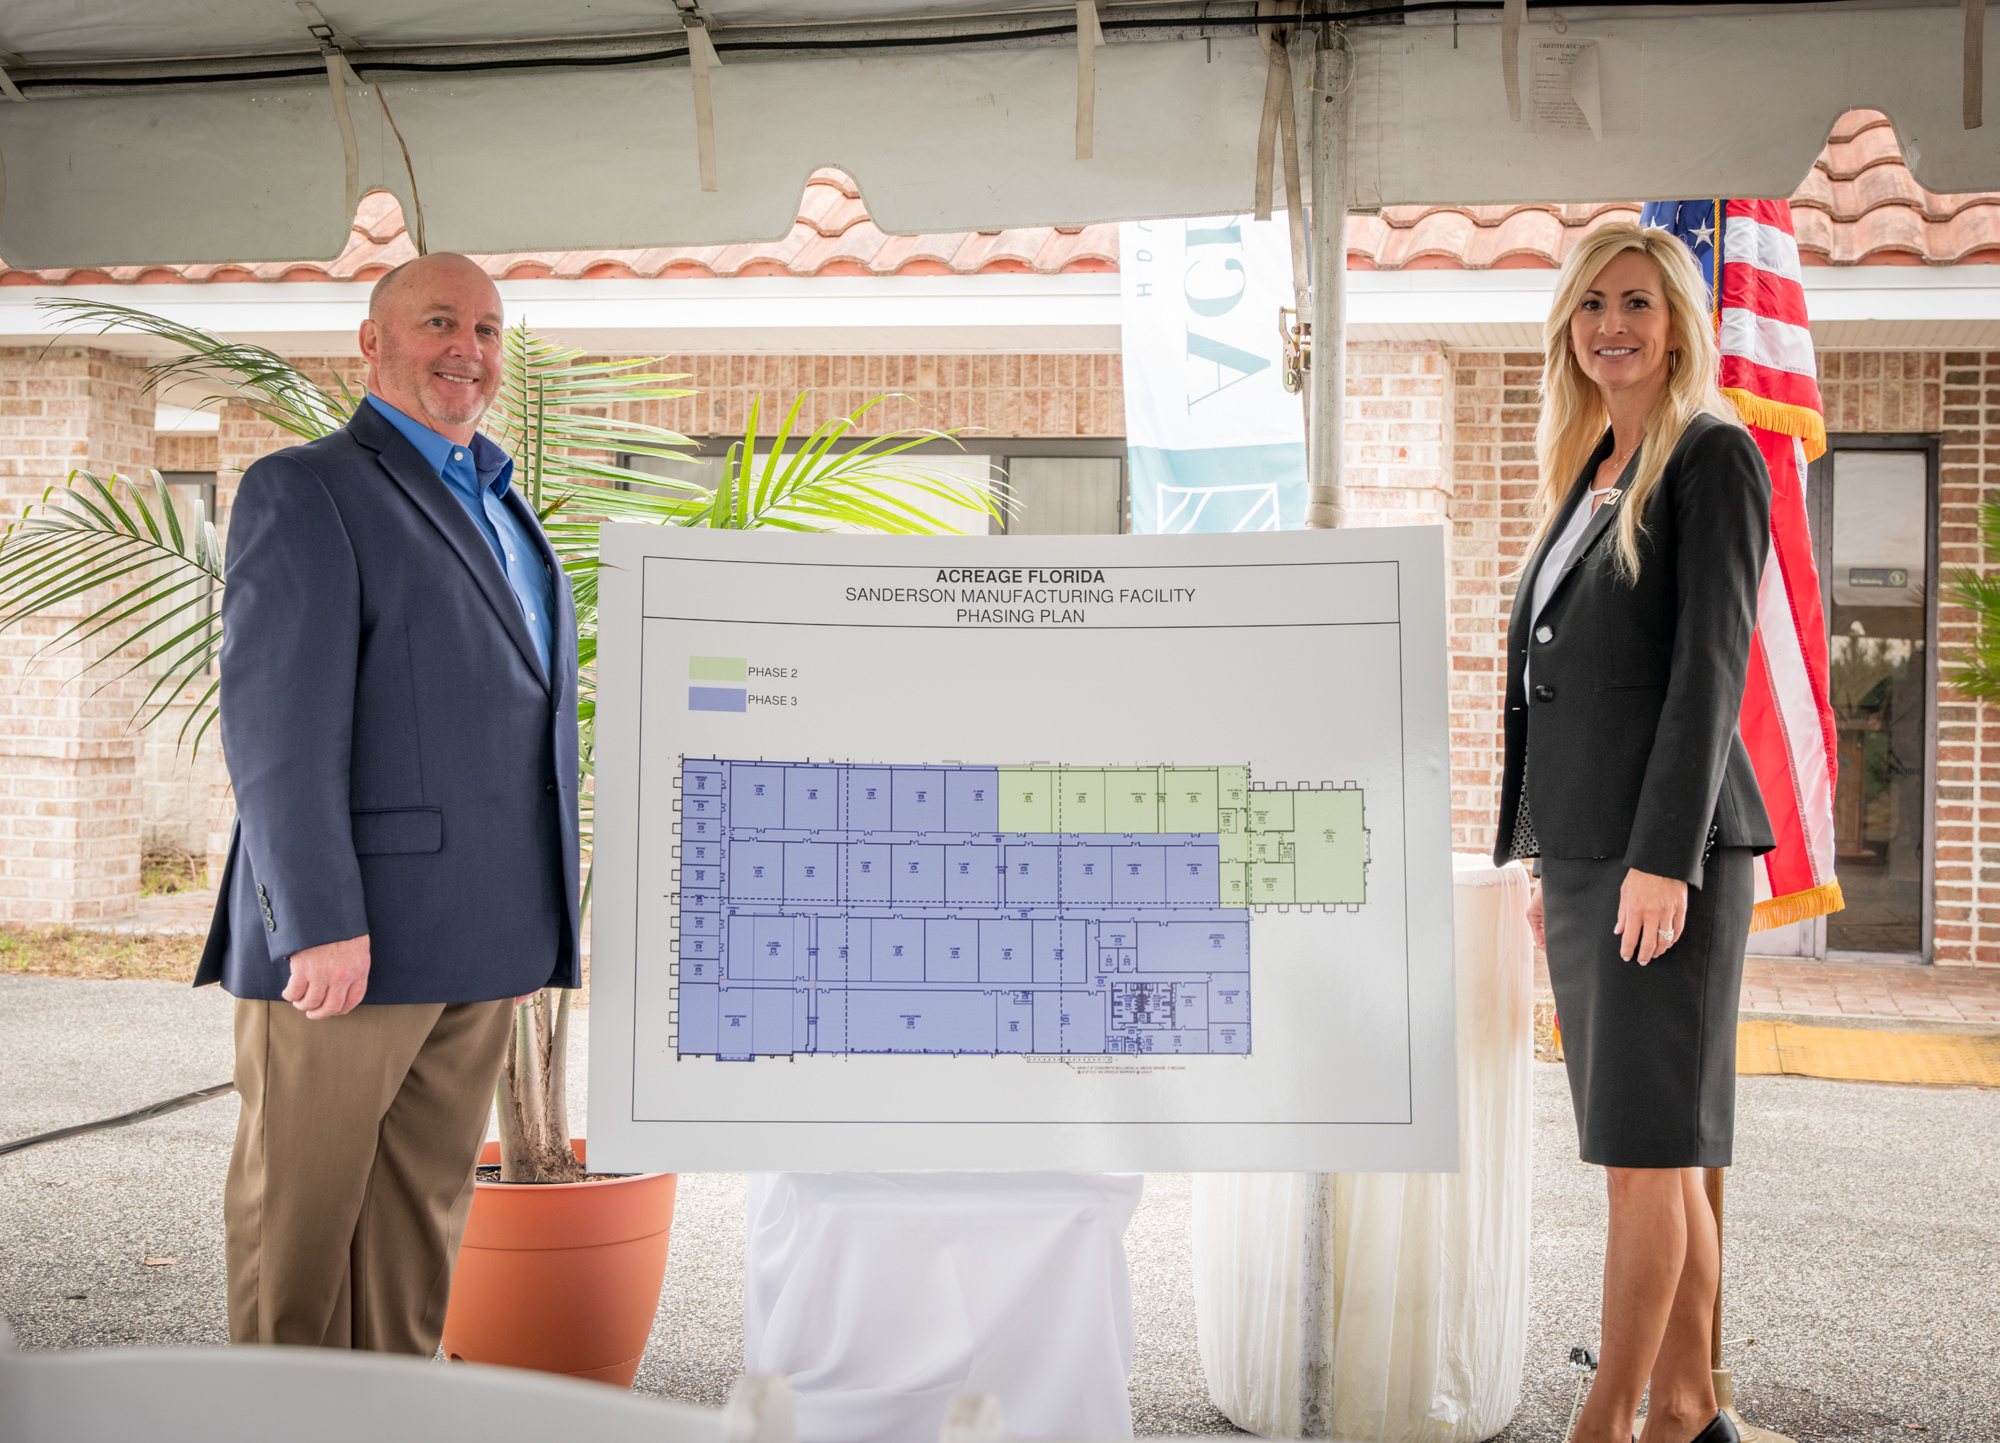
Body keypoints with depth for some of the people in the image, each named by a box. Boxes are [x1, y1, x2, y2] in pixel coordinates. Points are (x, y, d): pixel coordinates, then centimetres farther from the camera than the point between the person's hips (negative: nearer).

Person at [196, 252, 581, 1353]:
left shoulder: (499, 508, 21)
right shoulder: (305, 493, -5)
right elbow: (277, 719, -14)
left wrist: (533, 920, 18)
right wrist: (319, 922, -21)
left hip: (476, 939, 7)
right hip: (349, 934, -7)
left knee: (424, 1201, 13)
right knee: (303, 1204, 3)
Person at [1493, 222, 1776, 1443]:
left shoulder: (1715, 455, -5)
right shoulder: (1592, 473, 18)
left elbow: (1711, 665, -14)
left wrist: (1665, 857, -20)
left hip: (1671, 841, -8)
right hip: (1583, 845, 8)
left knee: (1645, 1142, -4)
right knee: (1654, 1146, 11)